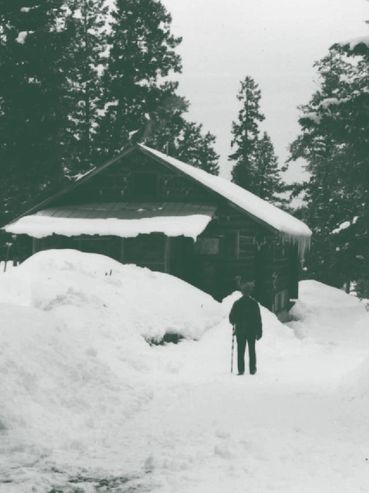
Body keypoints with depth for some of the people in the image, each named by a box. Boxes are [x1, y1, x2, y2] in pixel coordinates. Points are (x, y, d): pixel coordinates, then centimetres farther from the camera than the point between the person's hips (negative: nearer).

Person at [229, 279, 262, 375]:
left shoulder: (237, 303, -3)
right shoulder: (254, 303, -5)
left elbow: (231, 318, -1)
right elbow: (258, 318, -5)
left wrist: (235, 324, 21)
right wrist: (259, 332, 0)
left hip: (240, 330, 0)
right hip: (252, 330, 0)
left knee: (240, 350, 4)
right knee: (252, 350, 9)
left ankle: (241, 370, -1)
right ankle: (252, 369, 9)